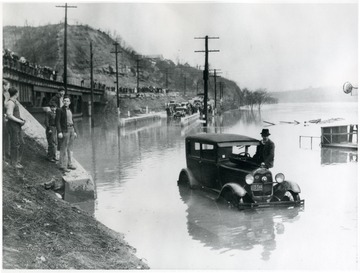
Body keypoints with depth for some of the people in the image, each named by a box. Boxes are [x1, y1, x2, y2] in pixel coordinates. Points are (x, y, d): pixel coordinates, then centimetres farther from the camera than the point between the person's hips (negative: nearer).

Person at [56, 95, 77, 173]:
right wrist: (59, 132, -21)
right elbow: (57, 121, -13)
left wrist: (74, 131, 16)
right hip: (64, 131, -7)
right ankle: (62, 166, -2)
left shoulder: (69, 111, 15)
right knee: (64, 149, -5)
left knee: (69, 148, 12)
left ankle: (69, 164, 18)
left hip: (71, 130, 7)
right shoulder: (59, 110, -7)